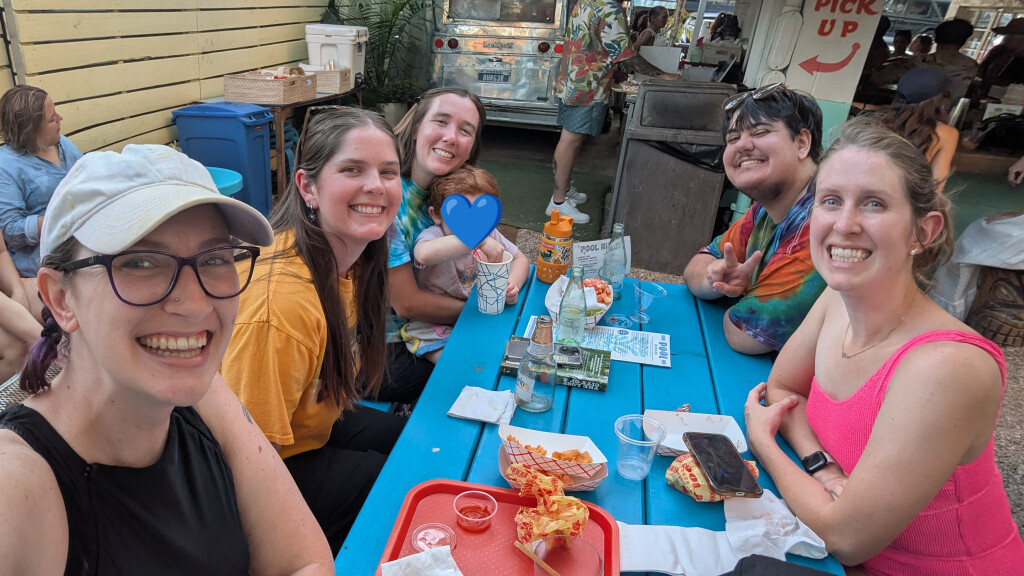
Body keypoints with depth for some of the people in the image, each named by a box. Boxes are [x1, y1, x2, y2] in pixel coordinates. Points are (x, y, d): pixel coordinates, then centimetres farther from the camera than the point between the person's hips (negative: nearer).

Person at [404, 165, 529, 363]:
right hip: (433, 328, -6)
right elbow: (424, 254, -49)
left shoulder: (490, 234, -2)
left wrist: (512, 286, -15)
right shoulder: (433, 235, -24)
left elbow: (520, 259, 8)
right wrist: (479, 239, -48)